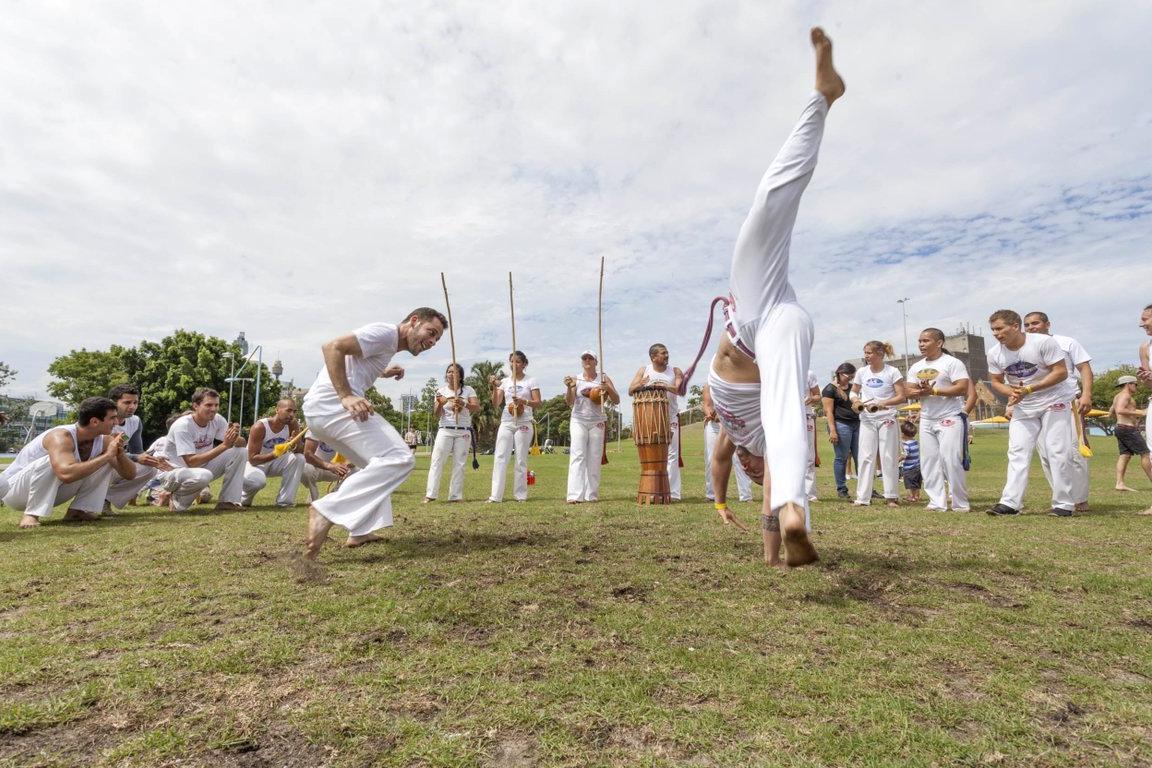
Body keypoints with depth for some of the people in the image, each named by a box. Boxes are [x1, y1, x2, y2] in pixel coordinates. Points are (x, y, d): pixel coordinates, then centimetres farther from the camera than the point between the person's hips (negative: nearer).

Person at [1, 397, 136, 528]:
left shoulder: (104, 440, -11)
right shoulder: (62, 437, -32)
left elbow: (130, 474, -9)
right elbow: (66, 474, -50)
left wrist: (120, 453, -28)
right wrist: (107, 455, -40)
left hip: (52, 491, 7)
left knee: (108, 463, -5)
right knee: (51, 462, -35)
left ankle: (77, 511, -3)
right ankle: (31, 514, -19)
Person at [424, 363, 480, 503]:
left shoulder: (468, 390, 3)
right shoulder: (441, 391, 6)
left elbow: (477, 407, -10)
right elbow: (437, 415, 1)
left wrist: (464, 404, -29)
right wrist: (440, 404, -21)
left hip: (463, 431, 0)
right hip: (445, 430, 1)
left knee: (459, 464, 2)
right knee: (437, 461, -7)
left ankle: (455, 496, 6)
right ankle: (430, 494, -6)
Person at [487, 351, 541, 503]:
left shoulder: (530, 381, 2)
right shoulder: (504, 382, 11)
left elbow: (538, 403, -5)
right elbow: (495, 404, 4)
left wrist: (524, 401, -22)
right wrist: (494, 388, -10)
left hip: (523, 424, -3)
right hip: (506, 423, 3)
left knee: (521, 459, 1)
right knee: (500, 457, -6)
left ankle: (520, 495, 10)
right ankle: (495, 496, -6)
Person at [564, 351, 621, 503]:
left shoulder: (603, 378, 4)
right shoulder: (575, 379, 2)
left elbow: (616, 401, 1)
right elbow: (569, 402, -6)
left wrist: (608, 388, -19)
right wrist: (569, 387, -25)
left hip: (597, 422, 1)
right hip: (578, 421, -1)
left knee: (594, 459, 2)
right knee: (577, 456, -10)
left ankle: (592, 495, 8)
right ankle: (575, 495, -15)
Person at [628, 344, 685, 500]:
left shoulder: (675, 371, 5)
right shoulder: (644, 371, 7)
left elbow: (680, 389, -11)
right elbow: (630, 391, 0)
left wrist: (666, 387, -29)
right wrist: (641, 385, -21)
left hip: (670, 419, -1)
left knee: (671, 455, -3)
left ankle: (673, 493, 1)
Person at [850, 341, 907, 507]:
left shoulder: (892, 372, -5)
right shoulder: (862, 372, 5)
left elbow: (902, 396, -8)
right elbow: (854, 391, 16)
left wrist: (883, 403, -22)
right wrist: (856, 401, -6)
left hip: (887, 419, -3)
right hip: (867, 420, 3)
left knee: (888, 458, 2)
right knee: (865, 457, 2)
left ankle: (892, 496, 13)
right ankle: (862, 497, 6)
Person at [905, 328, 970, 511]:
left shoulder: (952, 363, -6)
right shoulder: (916, 367, 13)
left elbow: (962, 388, -16)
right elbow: (909, 392, 8)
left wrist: (933, 390, -20)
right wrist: (922, 392, -14)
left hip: (950, 419, -6)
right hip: (926, 420, 7)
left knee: (951, 461, -10)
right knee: (929, 462, 4)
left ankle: (960, 503, 4)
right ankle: (937, 503, 11)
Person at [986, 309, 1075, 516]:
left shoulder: (1043, 342, -18)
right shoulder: (994, 354, -6)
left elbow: (1061, 372, -18)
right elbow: (997, 381, 5)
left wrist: (1028, 389, -26)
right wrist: (1012, 392, -17)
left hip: (1054, 401, -4)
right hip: (1022, 406, 4)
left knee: (1058, 453, -4)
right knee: (1017, 454, -2)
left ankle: (1064, 504, 6)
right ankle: (1010, 502, -3)